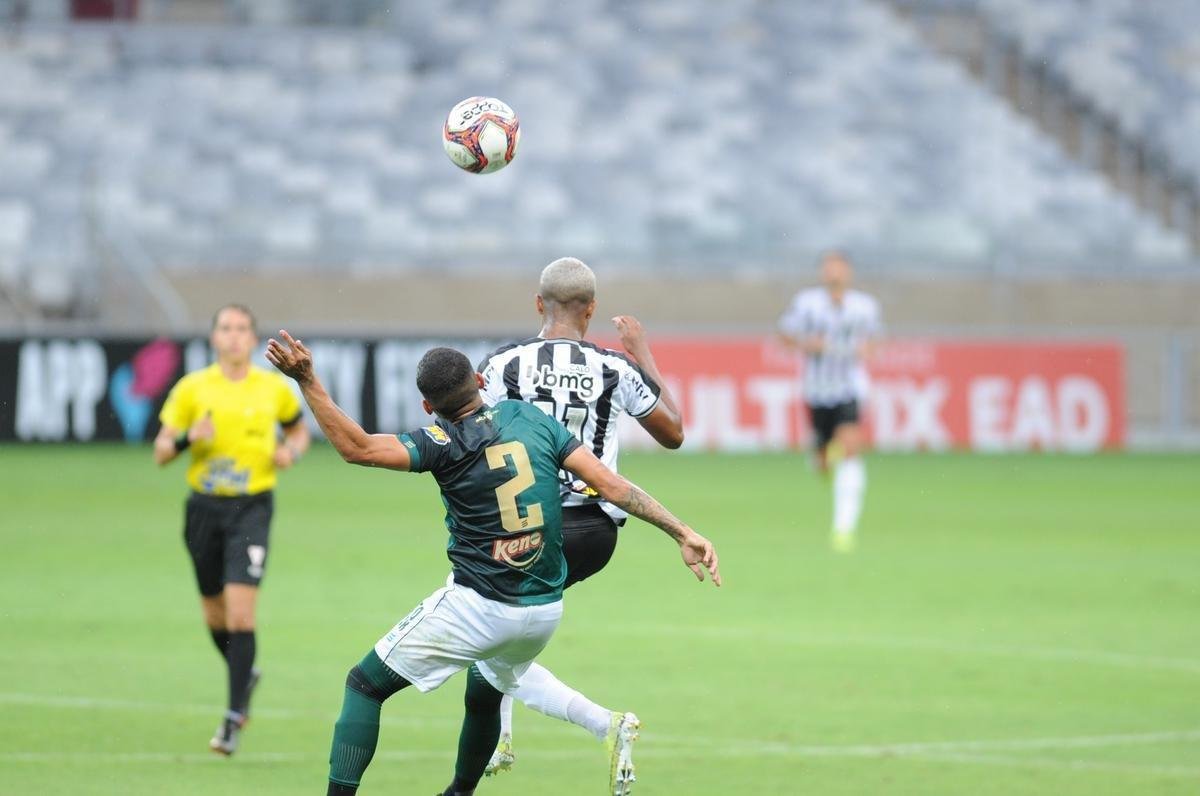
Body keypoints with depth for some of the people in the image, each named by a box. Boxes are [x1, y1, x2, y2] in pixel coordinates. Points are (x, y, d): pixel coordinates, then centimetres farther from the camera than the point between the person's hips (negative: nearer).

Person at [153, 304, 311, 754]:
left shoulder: (275, 388, 2)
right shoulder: (192, 388, 0)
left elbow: (298, 430, 20)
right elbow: (161, 451, 2)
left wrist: (291, 452, -2)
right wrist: (187, 438, -18)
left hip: (252, 507, -2)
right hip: (204, 508, 2)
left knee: (240, 611, -14)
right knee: (214, 613, 12)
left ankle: (234, 718, -11)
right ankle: (245, 674, 42)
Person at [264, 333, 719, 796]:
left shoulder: (444, 443, -12)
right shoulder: (530, 418, 2)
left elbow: (357, 447, -24)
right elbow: (610, 485, -1)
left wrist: (307, 381, -25)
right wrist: (682, 533, 2)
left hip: (475, 609, -6)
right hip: (546, 611, 6)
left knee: (365, 684, 6)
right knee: (484, 695, 33)